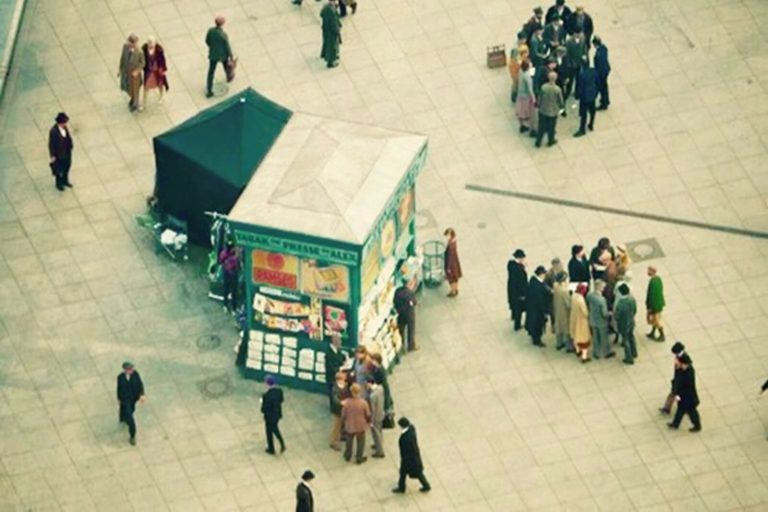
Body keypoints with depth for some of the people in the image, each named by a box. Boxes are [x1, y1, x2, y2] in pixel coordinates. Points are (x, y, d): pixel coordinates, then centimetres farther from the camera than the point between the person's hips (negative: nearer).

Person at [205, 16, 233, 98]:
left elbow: (207, 41, -4)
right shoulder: (224, 35, -35)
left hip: (213, 54, 3)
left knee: (211, 72, 16)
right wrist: (231, 56, -3)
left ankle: (209, 92, 20)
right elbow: (227, 47, -22)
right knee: (226, 64, 32)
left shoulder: (210, 30, -22)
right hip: (223, 54, -3)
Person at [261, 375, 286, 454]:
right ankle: (282, 444, 23)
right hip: (278, 414, 5)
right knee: (275, 428, 32)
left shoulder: (266, 396, -34)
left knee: (269, 432, 19)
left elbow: (264, 409, -25)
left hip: (270, 416, -5)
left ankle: (271, 449, 37)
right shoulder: (279, 391, -15)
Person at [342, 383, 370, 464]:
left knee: (349, 442, 26)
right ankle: (359, 458, 36)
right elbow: (368, 414, -12)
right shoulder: (363, 402, -26)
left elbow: (343, 415, -11)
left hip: (349, 426, 1)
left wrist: (343, 423, 10)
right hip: (361, 426, -1)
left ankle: (348, 456, 45)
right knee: (360, 442, 22)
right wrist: (369, 422, 10)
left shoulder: (347, 402, -24)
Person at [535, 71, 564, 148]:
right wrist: (561, 106, 11)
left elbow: (540, 98, -8)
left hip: (543, 110, 1)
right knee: (551, 127, 20)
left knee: (541, 127, 17)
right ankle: (550, 141, 40)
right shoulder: (557, 89, -24)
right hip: (553, 112, -1)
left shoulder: (543, 87, -20)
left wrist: (539, 105, 11)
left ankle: (538, 142, 29)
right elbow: (561, 101, -12)